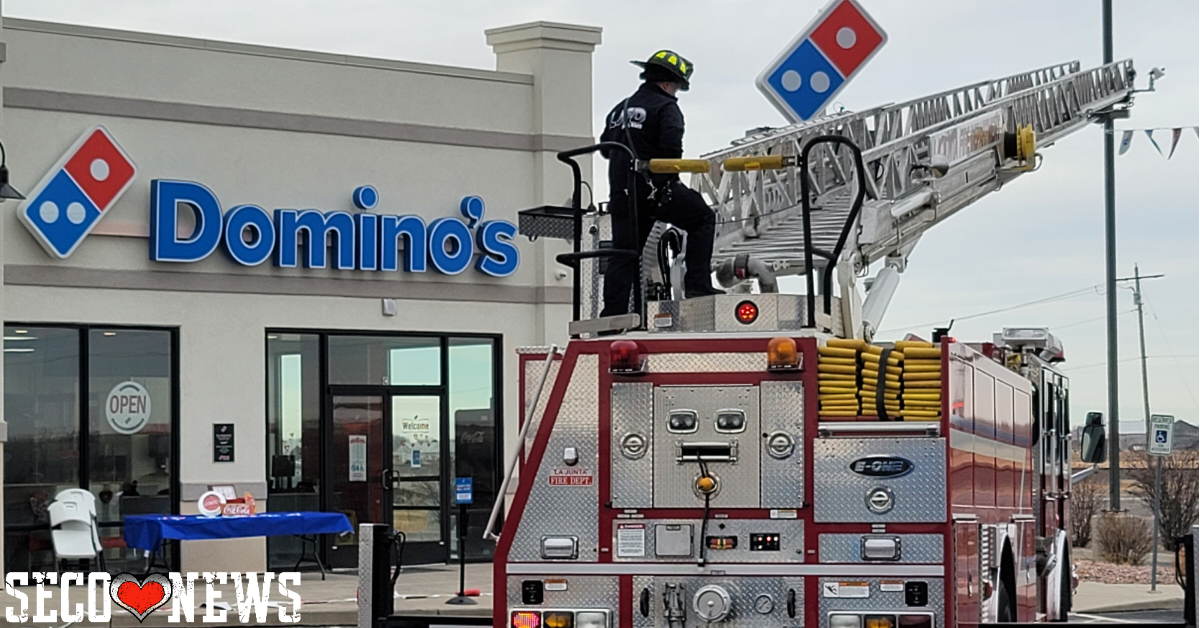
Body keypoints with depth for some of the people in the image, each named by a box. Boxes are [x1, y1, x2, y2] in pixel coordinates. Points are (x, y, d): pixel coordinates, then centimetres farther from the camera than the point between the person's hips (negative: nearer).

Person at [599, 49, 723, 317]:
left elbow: (605, 148, 23)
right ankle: (698, 284, -1)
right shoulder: (665, 107, -4)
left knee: (623, 255, 7)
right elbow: (671, 144, -19)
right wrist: (673, 174, -4)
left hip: (622, 194, 7)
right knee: (703, 218, 9)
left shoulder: (620, 109, 20)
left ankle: (612, 316, 1)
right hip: (654, 189, -7)